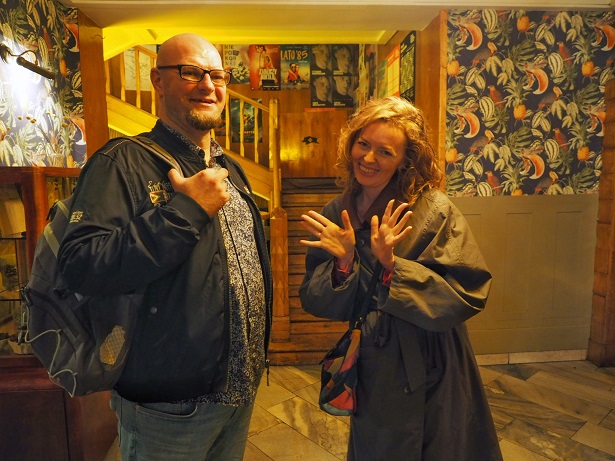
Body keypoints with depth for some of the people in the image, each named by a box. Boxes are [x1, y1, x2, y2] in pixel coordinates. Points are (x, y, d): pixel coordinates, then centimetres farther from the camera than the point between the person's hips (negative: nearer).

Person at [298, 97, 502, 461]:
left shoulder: (434, 211, -18)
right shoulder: (335, 214, -6)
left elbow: (469, 296, -21)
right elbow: (315, 302, -5)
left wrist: (392, 265, -31)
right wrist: (344, 263, -24)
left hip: (429, 380, -3)